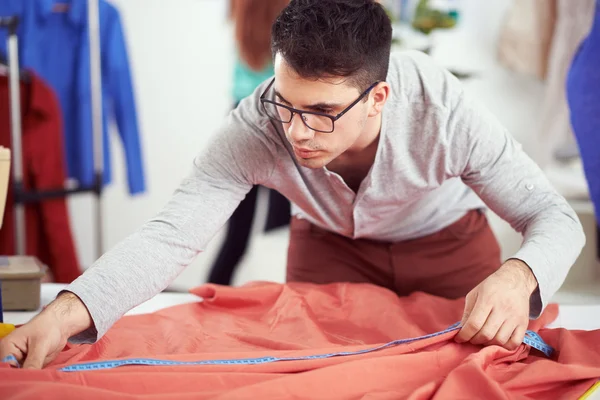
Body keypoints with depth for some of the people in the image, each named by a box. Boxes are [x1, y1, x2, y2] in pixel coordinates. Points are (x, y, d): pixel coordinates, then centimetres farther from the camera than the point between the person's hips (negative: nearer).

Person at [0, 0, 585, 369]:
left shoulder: (443, 110, -39)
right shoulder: (256, 128, -36)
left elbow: (554, 218, -31)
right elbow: (172, 234, -39)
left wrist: (517, 277, -56)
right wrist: (67, 311, -56)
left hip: (447, 239, 0)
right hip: (329, 243, 1)